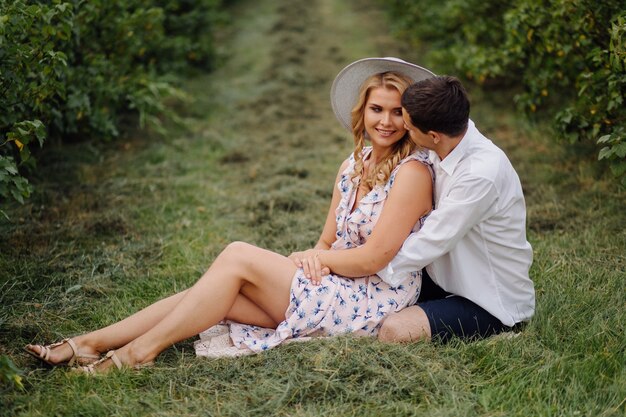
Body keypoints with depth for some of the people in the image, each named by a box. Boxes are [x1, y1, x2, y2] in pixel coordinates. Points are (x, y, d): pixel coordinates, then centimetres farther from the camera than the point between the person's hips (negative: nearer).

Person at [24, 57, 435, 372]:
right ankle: (89, 344, -13)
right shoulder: (352, 166, 13)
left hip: (374, 302, -7)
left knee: (238, 256, -19)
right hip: (339, 289, 7)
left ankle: (141, 351, -17)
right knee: (216, 294, -12)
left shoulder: (412, 171, -11)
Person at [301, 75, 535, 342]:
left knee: (394, 331, -28)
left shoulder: (481, 175, -30)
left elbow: (425, 247, -28)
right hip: (447, 281, 7)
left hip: (494, 305, -7)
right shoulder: (446, 146, -4)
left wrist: (325, 259, -23)